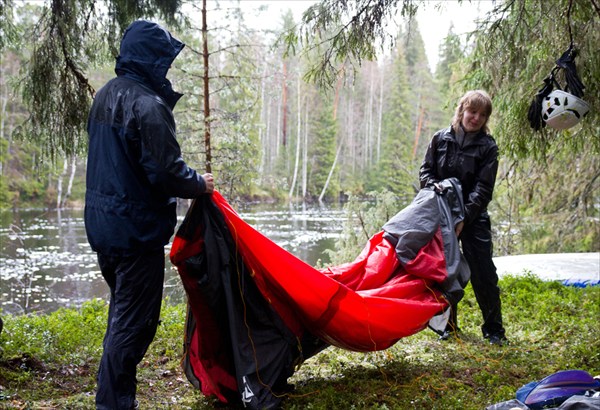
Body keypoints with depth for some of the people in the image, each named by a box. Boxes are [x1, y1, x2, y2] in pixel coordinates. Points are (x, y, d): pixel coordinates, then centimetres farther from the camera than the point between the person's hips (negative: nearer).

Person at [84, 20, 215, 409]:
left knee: (122, 313, 21)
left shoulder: (105, 96, 10)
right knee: (134, 322, 0)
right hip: (136, 229, -10)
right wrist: (201, 184, -3)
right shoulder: (148, 106, -19)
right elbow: (167, 172, -21)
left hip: (102, 223, 10)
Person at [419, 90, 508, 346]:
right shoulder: (441, 138, 5)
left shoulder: (487, 147, -2)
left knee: (484, 274, -3)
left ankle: (493, 329, 11)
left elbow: (483, 189, -9)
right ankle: (448, 325, 21)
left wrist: (464, 216, -21)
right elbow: (425, 170, 10)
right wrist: (433, 186, -12)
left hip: (473, 219, -2)